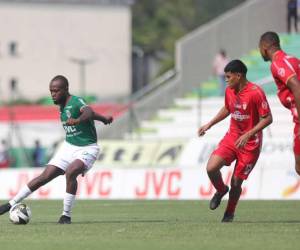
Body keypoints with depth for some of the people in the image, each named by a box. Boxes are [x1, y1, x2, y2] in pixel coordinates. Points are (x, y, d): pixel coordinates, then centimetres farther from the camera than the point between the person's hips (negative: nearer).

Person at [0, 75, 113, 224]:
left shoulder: (76, 102, -21)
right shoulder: (62, 106, 4)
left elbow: (89, 112, -45)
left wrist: (78, 120, -65)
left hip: (87, 148, -7)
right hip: (69, 146, 7)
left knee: (70, 172, -32)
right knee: (45, 176, 1)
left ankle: (66, 215, -20)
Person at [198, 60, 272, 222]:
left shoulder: (256, 93, -20)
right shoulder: (229, 91, 2)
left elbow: (267, 118, -18)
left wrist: (248, 135, -26)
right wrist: (209, 125, 16)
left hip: (250, 144, -5)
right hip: (232, 138, 5)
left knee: (236, 182, -1)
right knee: (211, 168, -16)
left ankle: (229, 214, 25)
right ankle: (221, 191, 16)